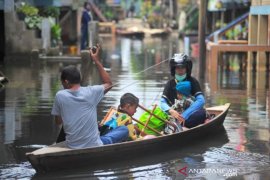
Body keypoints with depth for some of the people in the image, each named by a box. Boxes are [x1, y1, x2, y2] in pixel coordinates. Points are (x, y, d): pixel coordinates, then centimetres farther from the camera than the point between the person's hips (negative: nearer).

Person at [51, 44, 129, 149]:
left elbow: (58, 122, 6)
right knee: (124, 130, 19)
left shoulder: (60, 96, -7)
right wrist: (97, 61, 11)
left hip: (72, 148, 3)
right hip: (94, 146, -3)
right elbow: (108, 84, 11)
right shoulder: (90, 92, -9)